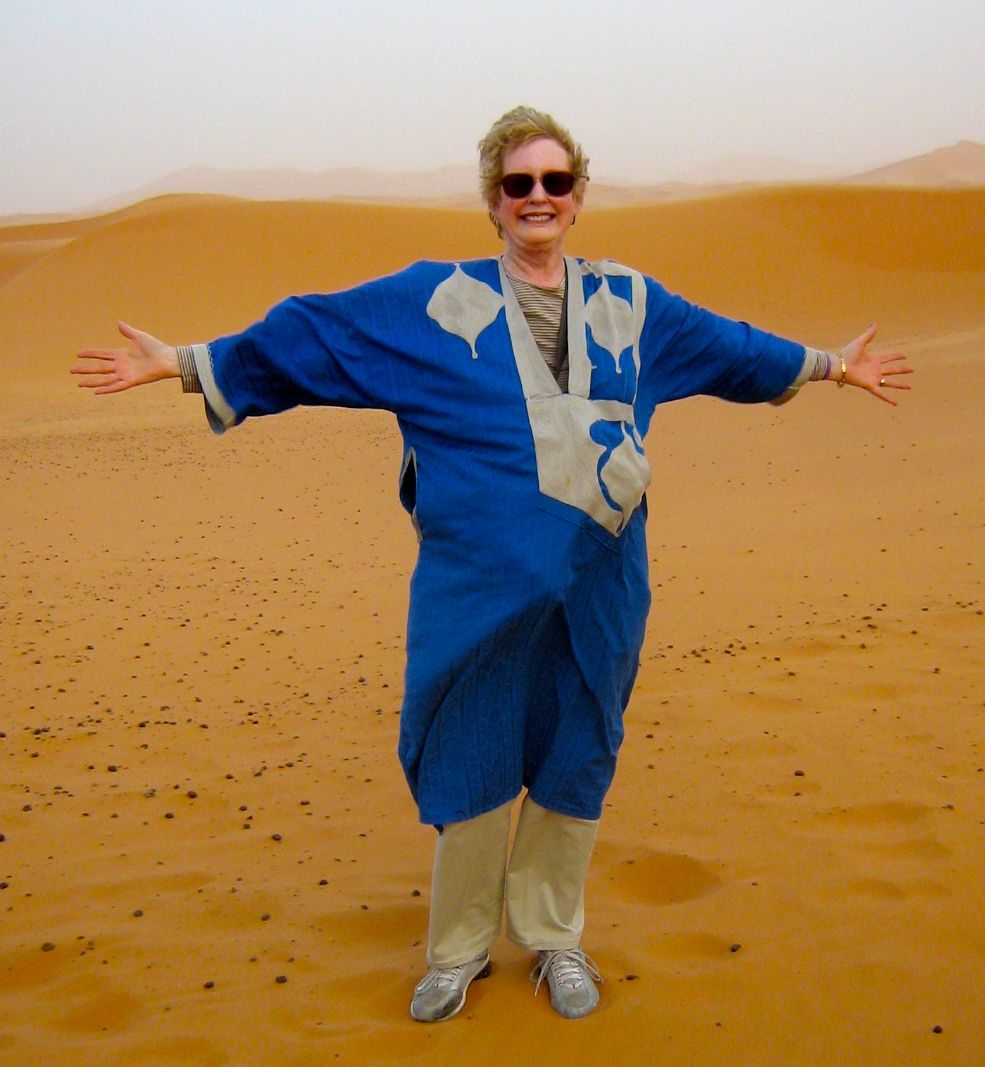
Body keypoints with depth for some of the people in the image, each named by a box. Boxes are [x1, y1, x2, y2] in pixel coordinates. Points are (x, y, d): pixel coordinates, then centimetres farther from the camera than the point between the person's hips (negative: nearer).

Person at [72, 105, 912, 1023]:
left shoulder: (629, 304, 11)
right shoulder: (435, 300, 2)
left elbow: (730, 348, 26)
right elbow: (302, 336, 3)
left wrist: (828, 364, 36)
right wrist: (182, 362, 1)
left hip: (595, 587, 3)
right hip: (478, 584, -2)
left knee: (574, 758, 12)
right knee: (470, 761, 6)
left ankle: (554, 936, 33)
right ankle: (458, 947, 27)